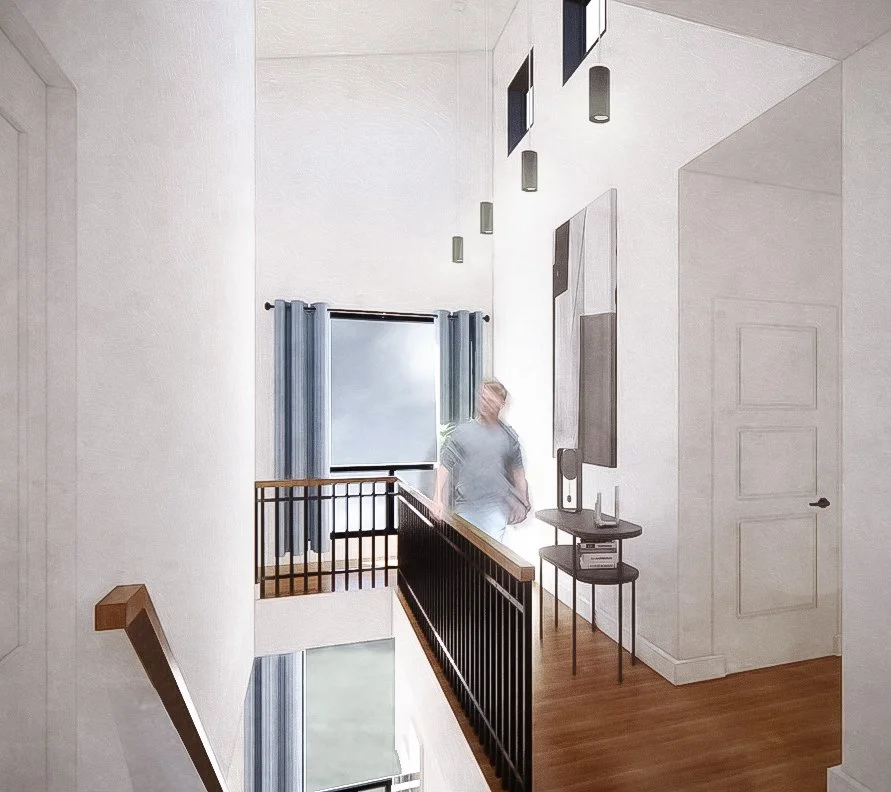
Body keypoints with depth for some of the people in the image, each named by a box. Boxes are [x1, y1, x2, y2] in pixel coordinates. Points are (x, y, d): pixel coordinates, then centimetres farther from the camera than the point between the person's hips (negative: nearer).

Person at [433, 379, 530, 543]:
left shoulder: (509, 436, 3)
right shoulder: (461, 432, -1)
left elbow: (517, 470, 9)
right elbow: (445, 466, -1)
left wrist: (523, 502, 9)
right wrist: (438, 499, -6)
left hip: (496, 508, 0)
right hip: (466, 508, 0)